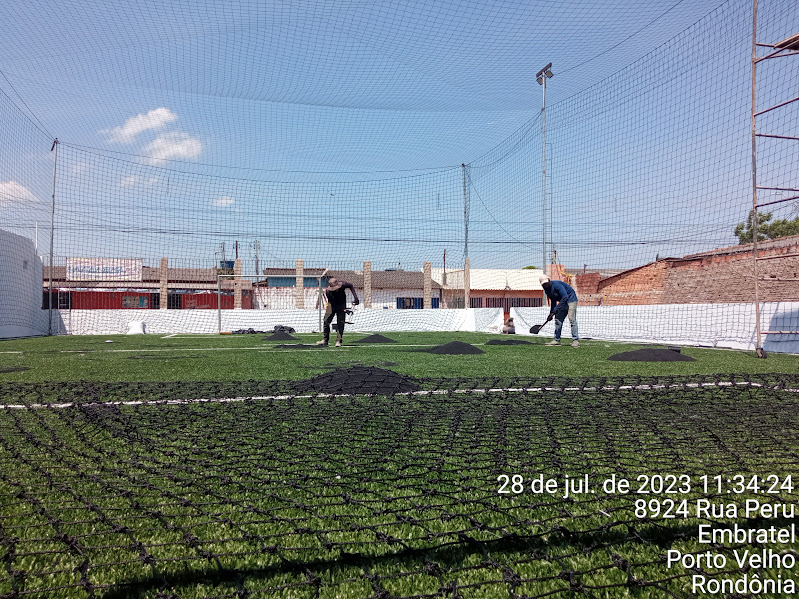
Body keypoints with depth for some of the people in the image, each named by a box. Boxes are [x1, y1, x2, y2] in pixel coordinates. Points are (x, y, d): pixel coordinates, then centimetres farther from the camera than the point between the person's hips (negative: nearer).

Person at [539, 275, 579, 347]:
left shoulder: (557, 284, -26)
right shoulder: (547, 290, 1)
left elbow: (565, 297, -33)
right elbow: (553, 301, 13)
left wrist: (556, 309, -35)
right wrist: (551, 313, 6)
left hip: (571, 299, -9)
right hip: (562, 302, 9)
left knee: (572, 319, -20)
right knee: (557, 319, 7)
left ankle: (575, 340, -20)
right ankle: (557, 340, 14)